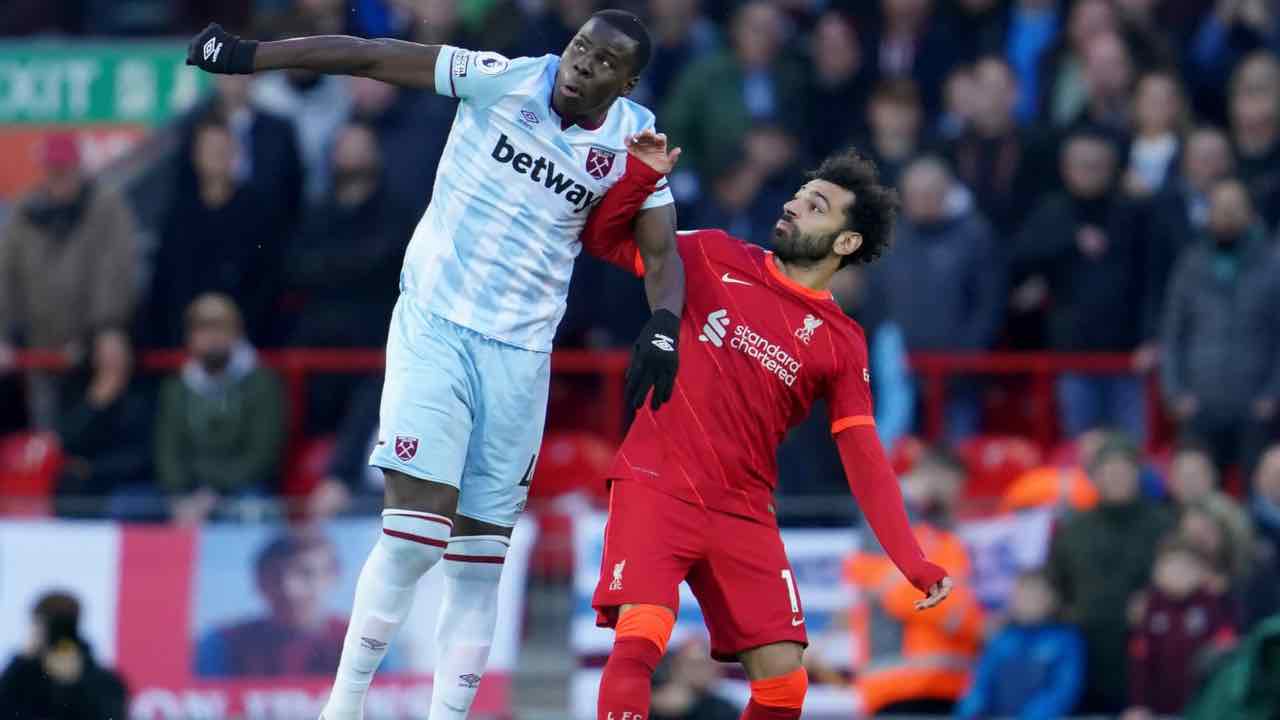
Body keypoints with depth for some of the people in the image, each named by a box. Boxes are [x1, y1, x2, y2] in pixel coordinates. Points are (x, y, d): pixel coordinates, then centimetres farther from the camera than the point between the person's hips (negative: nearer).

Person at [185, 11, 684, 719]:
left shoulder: (634, 141, -1)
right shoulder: (504, 81, -9)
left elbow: (661, 252, 1)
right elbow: (372, 56, -9)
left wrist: (663, 327, -19)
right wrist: (248, 56, -12)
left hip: (520, 355, 3)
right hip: (435, 325, -3)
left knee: (479, 557, 4)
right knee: (415, 533, -14)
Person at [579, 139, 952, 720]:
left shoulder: (841, 343, 7)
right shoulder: (715, 257, 6)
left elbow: (864, 461, 3)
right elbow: (605, 238, 14)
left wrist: (915, 565, -7)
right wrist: (642, 172, -4)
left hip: (744, 514, 2)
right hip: (656, 490, -2)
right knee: (638, 642, -24)